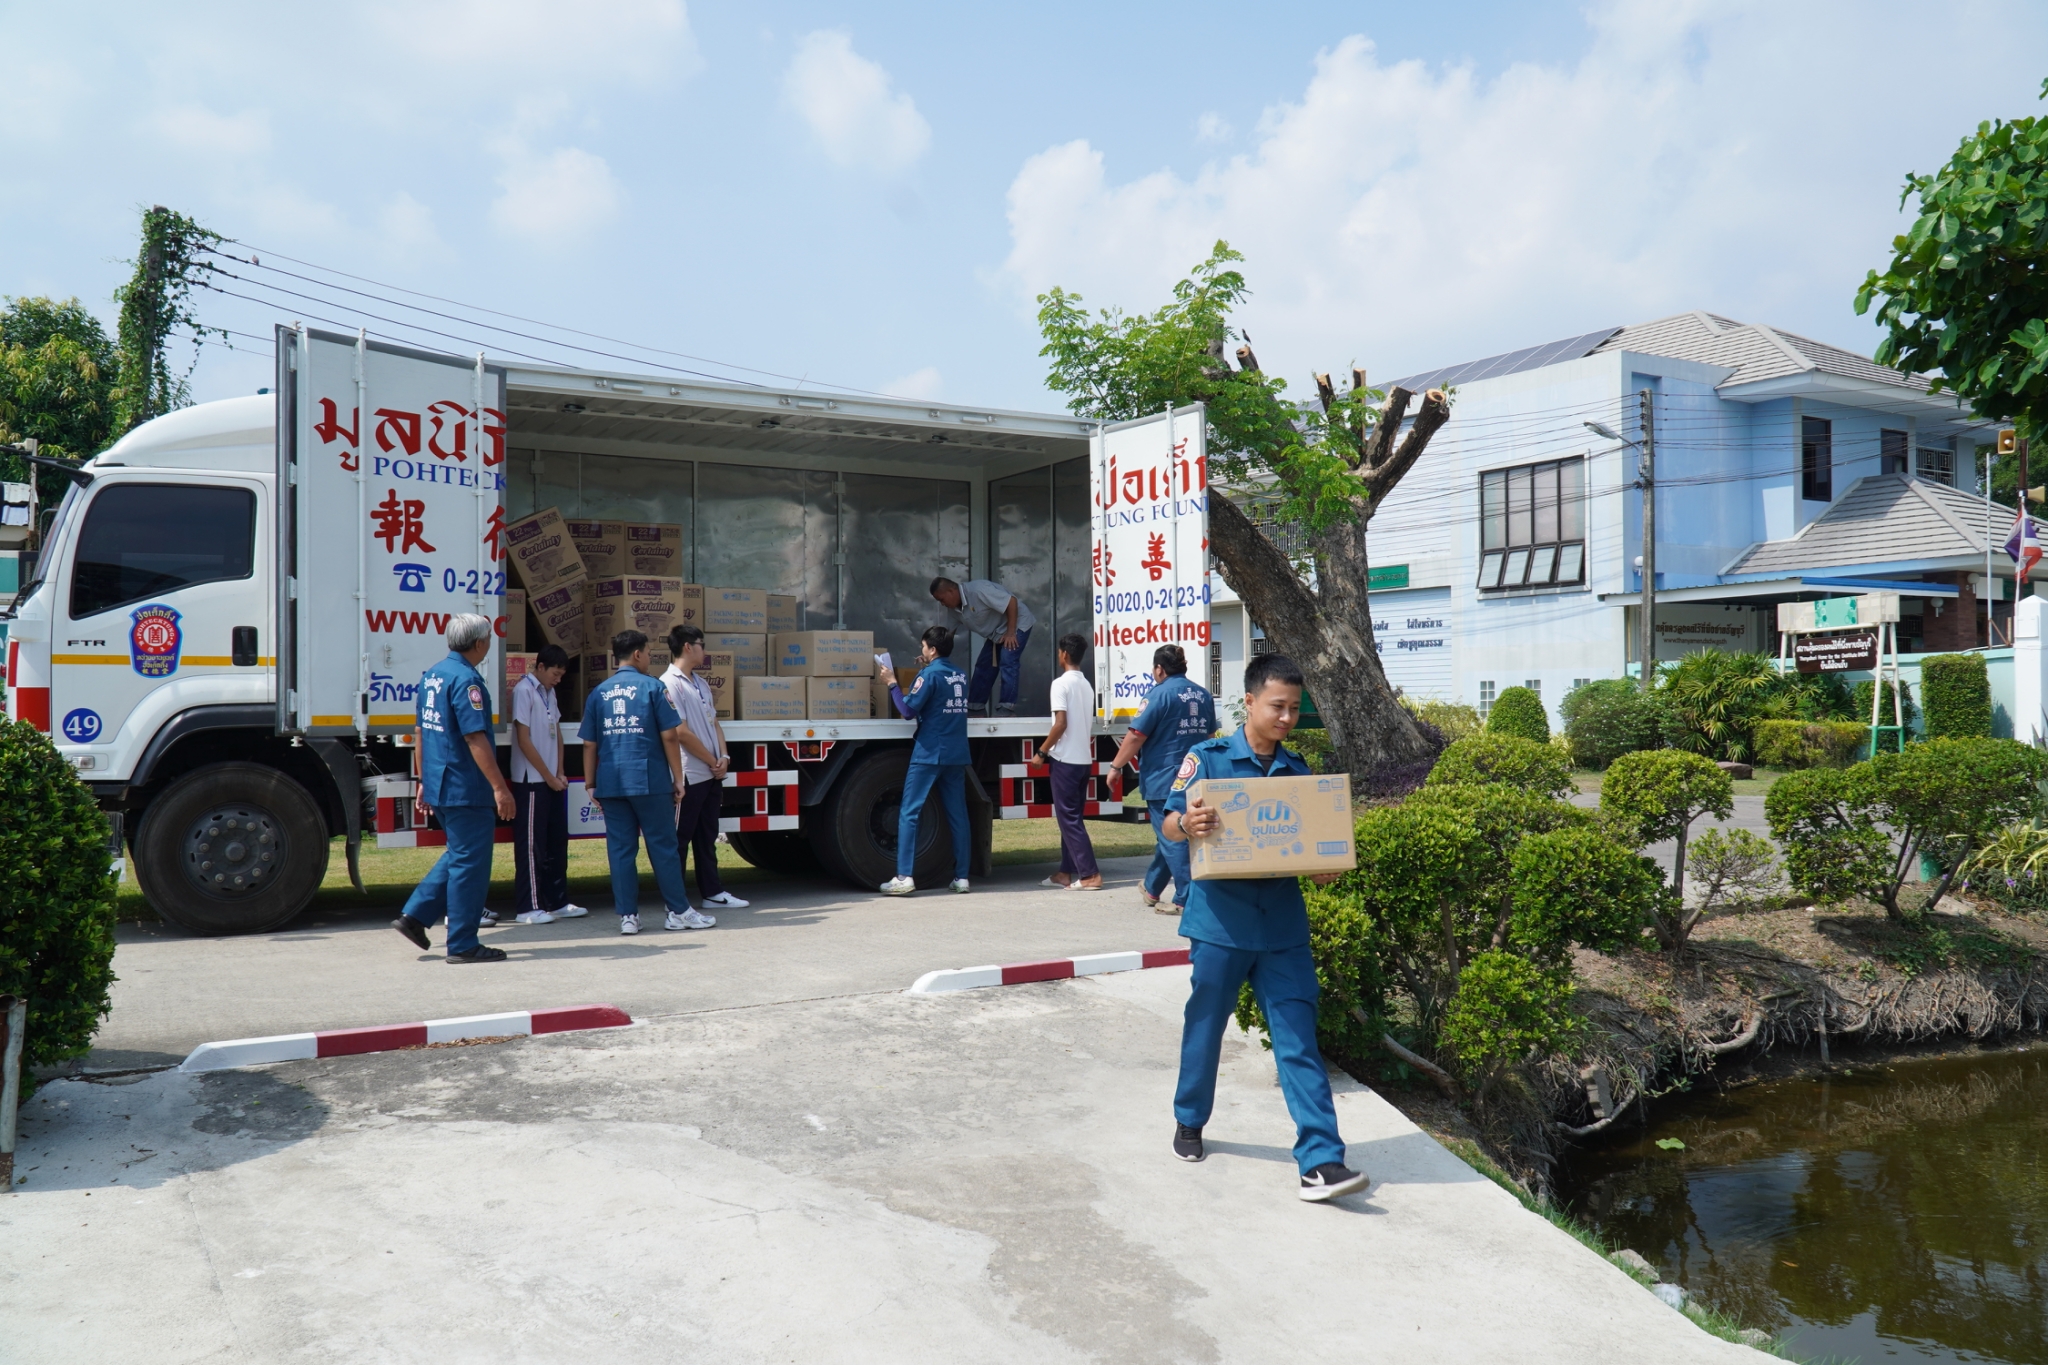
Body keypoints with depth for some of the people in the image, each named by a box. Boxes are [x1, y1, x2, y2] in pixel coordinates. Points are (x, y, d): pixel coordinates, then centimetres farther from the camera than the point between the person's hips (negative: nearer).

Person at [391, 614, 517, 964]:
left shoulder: (432, 675, 12)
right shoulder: (465, 679, -17)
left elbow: (420, 732, 17)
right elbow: (475, 739, -22)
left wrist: (424, 781, 23)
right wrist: (500, 787, -21)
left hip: (440, 786, 9)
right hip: (466, 788, -9)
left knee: (458, 854, 22)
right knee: (470, 862, -1)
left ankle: (415, 914, 16)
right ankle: (462, 945, 5)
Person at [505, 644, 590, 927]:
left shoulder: (549, 692, 13)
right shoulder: (523, 691, -12)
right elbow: (524, 740, -15)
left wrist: (560, 773, 5)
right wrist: (549, 777, -12)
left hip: (552, 781, 8)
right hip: (531, 781, -8)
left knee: (557, 842, 11)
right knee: (531, 845, -3)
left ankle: (558, 901, 19)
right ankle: (529, 908, 3)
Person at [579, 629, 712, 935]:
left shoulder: (598, 692, 9)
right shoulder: (652, 686, -2)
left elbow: (589, 744, 9)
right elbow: (669, 736, -5)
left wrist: (590, 784, 15)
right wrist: (678, 779, 0)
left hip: (610, 782, 4)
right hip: (649, 780, -4)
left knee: (620, 849, 6)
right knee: (662, 846, 3)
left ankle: (627, 916, 7)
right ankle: (679, 912, 9)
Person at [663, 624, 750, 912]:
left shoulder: (700, 683, 16)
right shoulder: (669, 684, -13)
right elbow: (682, 732, -17)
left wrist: (723, 757, -1)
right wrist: (713, 762, -10)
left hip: (712, 774, 9)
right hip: (689, 775, -9)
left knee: (707, 837, 14)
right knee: (680, 839, -1)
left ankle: (712, 892, 20)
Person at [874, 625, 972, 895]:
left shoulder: (930, 674, -9)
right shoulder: (960, 675, 12)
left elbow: (908, 710, -12)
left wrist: (892, 683, -2)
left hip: (929, 754, -7)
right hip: (957, 755, 7)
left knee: (909, 813, -4)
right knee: (957, 815, 8)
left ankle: (904, 877, -9)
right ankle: (961, 876, 9)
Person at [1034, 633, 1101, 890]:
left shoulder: (1061, 683, -11)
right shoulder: (1087, 685, 13)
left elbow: (1061, 723, -19)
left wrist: (1042, 752, -11)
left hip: (1065, 760, -8)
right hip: (1084, 760, 8)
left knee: (1068, 818, -5)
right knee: (1071, 817, 13)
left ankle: (1090, 875, -10)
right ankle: (1066, 872, 16)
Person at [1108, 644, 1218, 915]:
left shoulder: (1160, 694, -13)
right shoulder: (1203, 695, 8)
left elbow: (1136, 736, -15)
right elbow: (1209, 734, 19)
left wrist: (1116, 766, -6)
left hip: (1163, 778, -7)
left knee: (1171, 839, -1)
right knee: (1169, 834, 18)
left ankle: (1186, 900, -2)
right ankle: (1152, 888, 32)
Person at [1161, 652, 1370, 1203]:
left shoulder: (1297, 771, 10)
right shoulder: (1208, 758, -4)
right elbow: (1171, 824, -7)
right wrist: (1188, 824, -30)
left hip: (1283, 924, 3)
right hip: (1220, 918, -3)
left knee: (1298, 1039, -2)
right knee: (1205, 1026, 12)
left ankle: (1320, 1162, -4)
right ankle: (1189, 1121, 36)